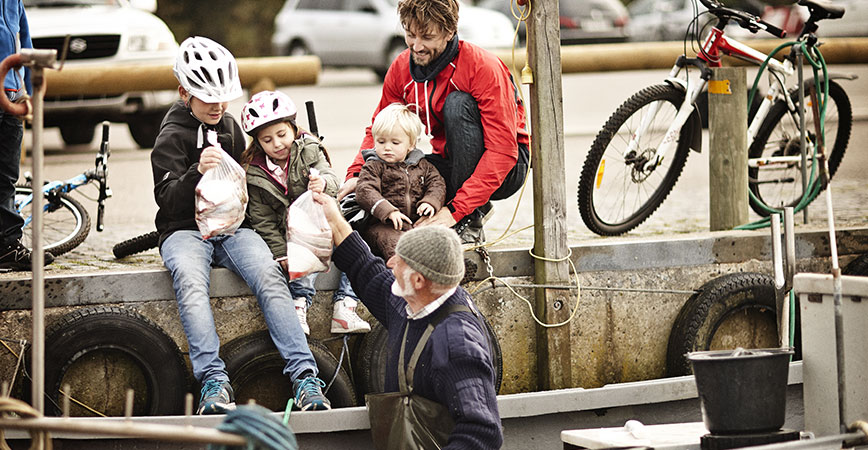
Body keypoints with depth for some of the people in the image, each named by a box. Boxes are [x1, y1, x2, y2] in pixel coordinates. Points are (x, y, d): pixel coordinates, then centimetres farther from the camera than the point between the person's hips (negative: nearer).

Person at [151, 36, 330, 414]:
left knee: (269, 276, -27)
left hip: (232, 228, 4)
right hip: (185, 231, -4)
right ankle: (214, 381, -44)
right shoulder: (172, 135, -2)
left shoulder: (230, 125, 17)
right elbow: (167, 200, -14)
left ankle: (304, 375, -36)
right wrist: (197, 173, -31)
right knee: (190, 283, -38)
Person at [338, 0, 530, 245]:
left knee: (457, 104, -30)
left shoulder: (482, 67, -24)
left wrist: (456, 210, -36)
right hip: (451, 163, 6)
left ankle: (471, 221, -23)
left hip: (506, 167, -6)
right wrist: (357, 174, -16)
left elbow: (502, 150, -29)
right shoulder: (401, 68, -5)